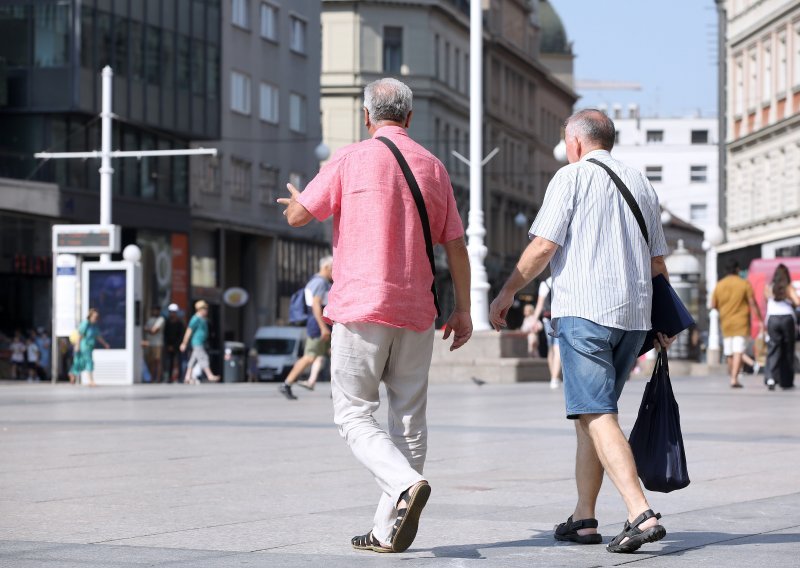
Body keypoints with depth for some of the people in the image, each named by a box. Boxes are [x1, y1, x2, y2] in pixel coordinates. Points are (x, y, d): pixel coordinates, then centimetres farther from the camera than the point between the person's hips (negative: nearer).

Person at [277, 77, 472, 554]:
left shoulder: (351, 160, -5)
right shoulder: (433, 167, 7)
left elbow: (298, 215, 0)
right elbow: (456, 246, 7)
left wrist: (295, 197, 24)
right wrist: (463, 310, 14)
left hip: (362, 305, -4)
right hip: (417, 311, 4)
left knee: (354, 414, 2)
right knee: (409, 418, 9)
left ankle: (405, 483, -23)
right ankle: (389, 530, 8)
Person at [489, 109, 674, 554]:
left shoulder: (572, 177, -1)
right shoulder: (641, 183, 18)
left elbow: (542, 248, -8)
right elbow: (658, 263, 19)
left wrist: (507, 292, 3)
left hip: (584, 309, -7)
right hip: (635, 316, 7)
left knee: (596, 414, -11)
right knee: (592, 412, 15)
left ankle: (641, 513, -24)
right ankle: (584, 518, 15)